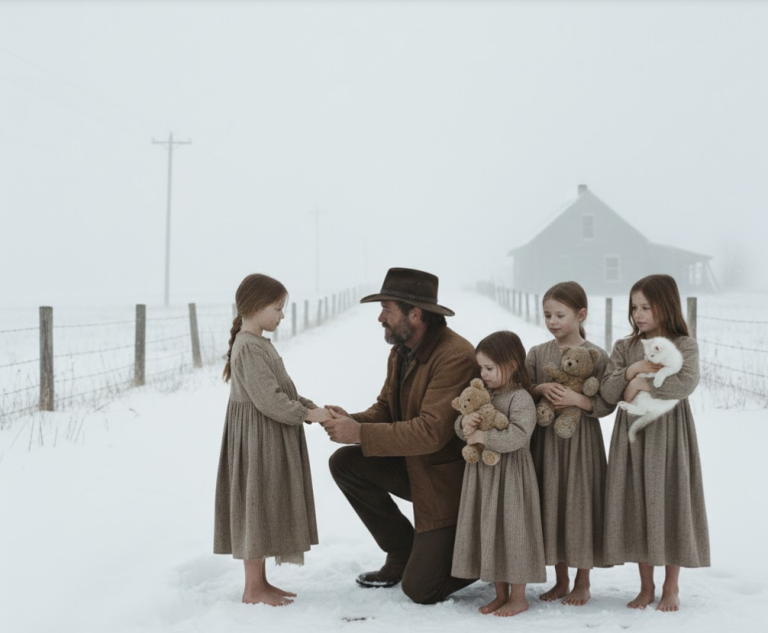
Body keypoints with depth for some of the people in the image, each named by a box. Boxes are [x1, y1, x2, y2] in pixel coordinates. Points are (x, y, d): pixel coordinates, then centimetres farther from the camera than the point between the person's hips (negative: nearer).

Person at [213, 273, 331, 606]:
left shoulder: (259, 344, 14)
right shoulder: (248, 348, -19)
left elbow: (282, 389, 18)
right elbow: (269, 400, -23)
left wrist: (313, 406, 7)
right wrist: (308, 414, -16)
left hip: (271, 441, 10)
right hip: (257, 440, -10)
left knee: (266, 509, 14)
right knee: (256, 506, -3)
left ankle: (260, 581, 23)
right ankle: (253, 589, 6)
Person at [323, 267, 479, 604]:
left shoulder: (456, 358, -27)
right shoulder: (400, 351, 3)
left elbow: (431, 432, -32)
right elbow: (385, 409, 8)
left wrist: (360, 433, -29)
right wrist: (351, 421, -15)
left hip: (449, 478, -9)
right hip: (413, 466, 9)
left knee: (419, 589, -11)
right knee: (344, 463, -6)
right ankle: (402, 554, 10)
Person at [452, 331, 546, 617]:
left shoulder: (521, 398, -15)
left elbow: (516, 437, -27)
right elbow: (461, 428, 9)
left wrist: (480, 436, -24)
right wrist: (465, 423, -14)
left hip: (509, 476, -7)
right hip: (482, 473, 8)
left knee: (510, 530, 0)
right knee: (487, 532, 11)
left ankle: (518, 597, 13)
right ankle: (501, 594, 24)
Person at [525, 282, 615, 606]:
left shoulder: (596, 356, -6)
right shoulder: (537, 354, 4)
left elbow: (606, 404, -8)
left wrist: (577, 399, -22)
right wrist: (541, 389, -14)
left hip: (581, 441, -3)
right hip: (546, 439, 4)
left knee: (580, 504, 2)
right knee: (550, 503, 8)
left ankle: (582, 582, 18)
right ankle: (561, 580, 23)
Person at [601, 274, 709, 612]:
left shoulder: (685, 346, -4)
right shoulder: (624, 347, 6)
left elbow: (686, 384, -22)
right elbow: (607, 391, -3)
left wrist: (642, 384, -19)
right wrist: (633, 370, -17)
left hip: (668, 434, -3)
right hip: (632, 434, 3)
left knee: (670, 503, 2)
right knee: (636, 506, 6)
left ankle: (671, 587, 17)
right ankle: (646, 587, 19)